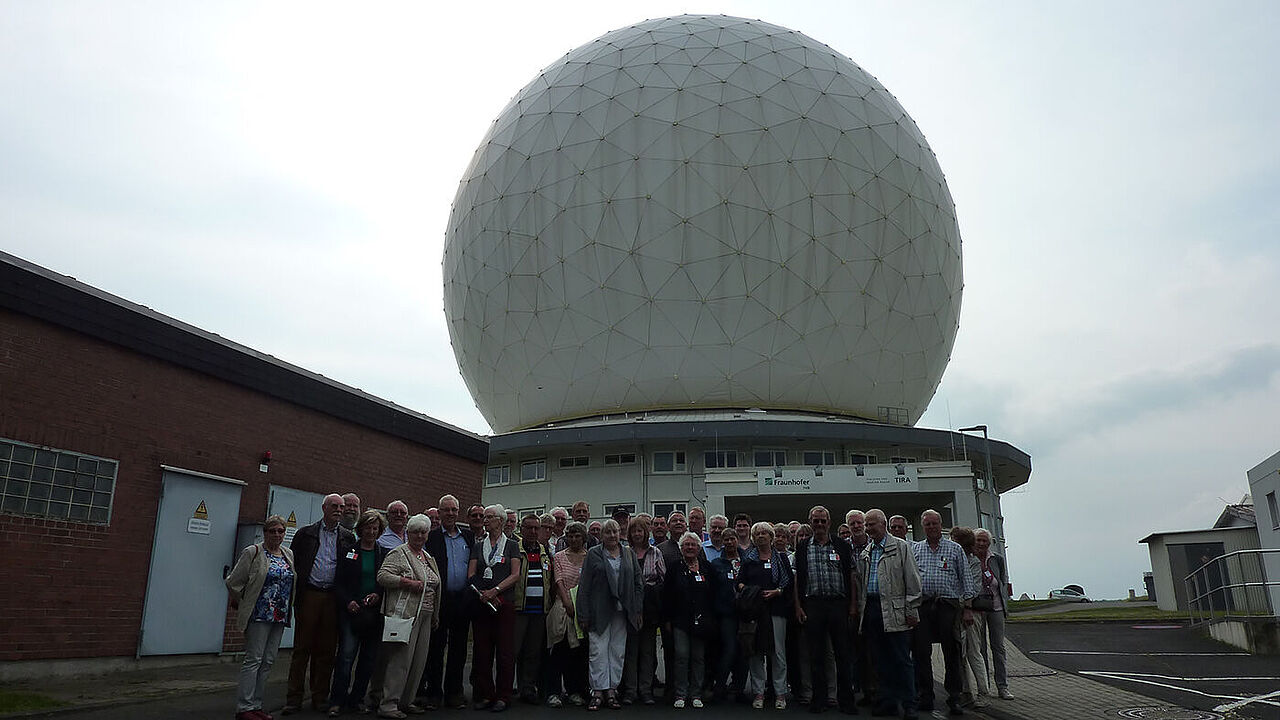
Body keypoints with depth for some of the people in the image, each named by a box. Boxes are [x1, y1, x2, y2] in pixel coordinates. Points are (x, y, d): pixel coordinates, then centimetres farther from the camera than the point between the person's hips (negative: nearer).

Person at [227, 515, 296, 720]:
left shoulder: (289, 554, 12)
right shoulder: (252, 553, -6)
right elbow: (233, 582, -5)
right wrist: (241, 605, 4)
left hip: (280, 617, 6)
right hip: (259, 616, -6)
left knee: (268, 661, 8)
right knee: (254, 659, -7)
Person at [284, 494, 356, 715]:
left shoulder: (348, 537, 9)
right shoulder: (306, 533, 6)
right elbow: (293, 562, 4)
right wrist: (294, 595, -3)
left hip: (333, 598, 1)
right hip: (309, 595, -1)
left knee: (326, 650, 6)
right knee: (302, 648, 2)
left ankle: (320, 697, 16)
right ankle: (293, 698, 9)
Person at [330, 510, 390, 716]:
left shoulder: (385, 554, 8)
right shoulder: (349, 552, 5)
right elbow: (338, 583, 2)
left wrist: (378, 595, -8)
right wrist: (348, 601, -12)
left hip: (375, 612, 2)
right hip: (351, 610, -2)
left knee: (369, 658, 6)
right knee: (346, 655, -9)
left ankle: (357, 698, 18)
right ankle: (337, 701, -1)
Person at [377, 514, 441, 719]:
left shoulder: (429, 558, 20)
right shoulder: (398, 553, -3)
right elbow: (383, 576, -13)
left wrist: (435, 616, 22)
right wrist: (408, 582, -20)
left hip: (425, 616, 8)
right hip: (405, 614, -8)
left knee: (419, 660, 7)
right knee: (401, 658, -10)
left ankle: (406, 701, 17)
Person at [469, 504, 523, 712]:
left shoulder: (512, 545, 6)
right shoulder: (477, 546, 14)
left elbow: (515, 575, -3)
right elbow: (471, 574, 5)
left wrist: (494, 590, -13)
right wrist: (483, 594, -10)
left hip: (505, 603, -3)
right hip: (481, 603, 3)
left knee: (505, 651, -3)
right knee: (481, 650, 2)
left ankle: (503, 696, 6)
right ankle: (484, 694, 12)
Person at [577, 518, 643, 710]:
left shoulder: (629, 554, 11)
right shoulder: (593, 554, 2)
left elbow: (637, 583, 11)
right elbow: (584, 586, -1)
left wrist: (637, 610, 3)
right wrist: (584, 614, -7)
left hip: (622, 611, 3)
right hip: (599, 611, -3)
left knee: (618, 651, 6)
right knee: (598, 650, -4)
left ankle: (612, 690, 13)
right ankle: (598, 691, 2)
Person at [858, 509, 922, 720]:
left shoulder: (901, 547, 1)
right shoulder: (865, 552, 15)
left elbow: (912, 580, -2)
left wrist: (912, 610, -7)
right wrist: (860, 609, 9)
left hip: (894, 611, -5)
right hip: (871, 608, 5)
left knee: (901, 660, -3)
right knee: (881, 660, 7)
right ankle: (888, 702, 15)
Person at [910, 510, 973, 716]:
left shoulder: (955, 549, 9)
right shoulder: (914, 549, 13)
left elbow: (965, 578, 7)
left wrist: (967, 606, 1)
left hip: (948, 605, -1)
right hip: (922, 606, 2)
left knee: (951, 653, -1)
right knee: (921, 652, 1)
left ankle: (954, 698, 8)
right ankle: (925, 697, 10)